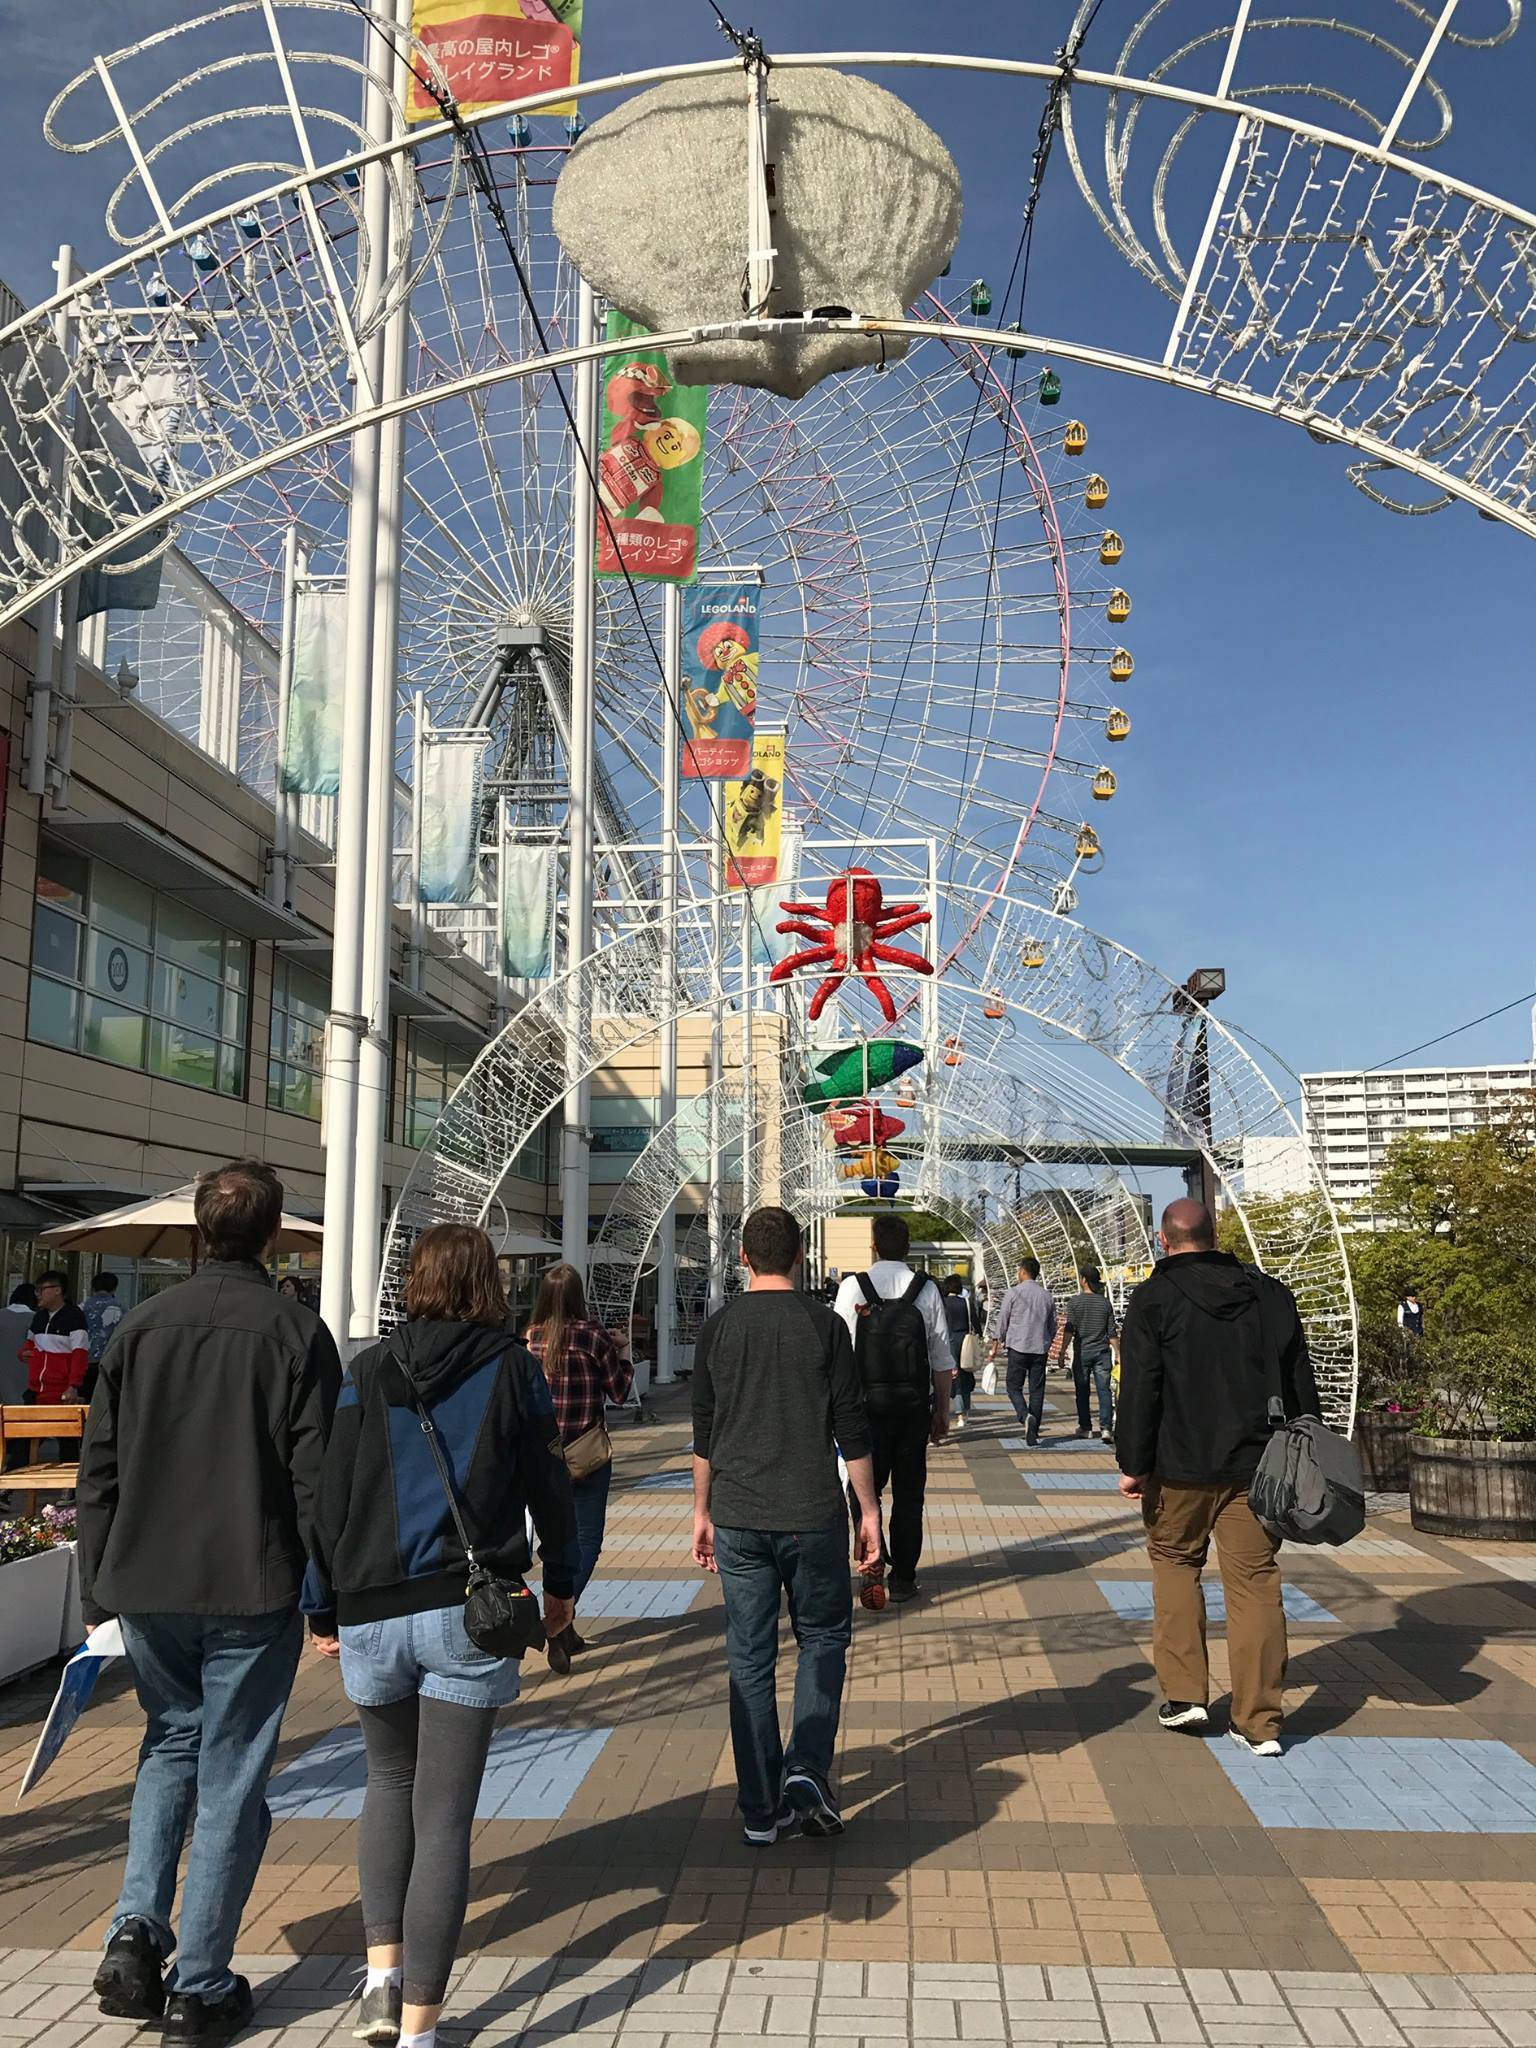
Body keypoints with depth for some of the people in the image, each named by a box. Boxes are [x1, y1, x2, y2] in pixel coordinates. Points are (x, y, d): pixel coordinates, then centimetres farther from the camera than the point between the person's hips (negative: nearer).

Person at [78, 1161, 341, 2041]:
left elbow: (100, 1470, 5)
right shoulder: (296, 1332, -8)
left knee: (171, 1743, 24)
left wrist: (98, 1589, 13)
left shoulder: (143, 1324, 2)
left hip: (147, 1585, 4)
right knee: (231, 1774, 8)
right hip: (253, 1589, -4)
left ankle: (137, 1930, 13)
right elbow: (316, 1478, -9)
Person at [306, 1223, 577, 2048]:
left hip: (372, 1615, 2)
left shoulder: (368, 1371, 1)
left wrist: (322, 1609, 10)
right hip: (470, 1613, -2)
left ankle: (382, 1970, 17)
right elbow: (548, 1485, 5)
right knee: (444, 1816, 4)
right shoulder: (513, 1368, -1)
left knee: (390, 1781, 24)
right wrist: (560, 1584, 20)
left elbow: (330, 1496, 1)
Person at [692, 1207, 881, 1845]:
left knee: (749, 1659, 9)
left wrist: (702, 1512, 17)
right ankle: (807, 1768, -1)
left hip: (738, 1520, 2)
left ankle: (761, 1810, 14)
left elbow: (704, 1434, 7)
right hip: (813, 1515, -2)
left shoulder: (718, 1329, 2)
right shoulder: (823, 1325, -4)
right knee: (823, 1636, 15)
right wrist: (869, 1511, 5)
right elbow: (851, 1429, -4)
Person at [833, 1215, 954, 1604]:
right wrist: (943, 1411, 9)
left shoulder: (852, 1287, -5)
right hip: (915, 1406, 1)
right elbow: (943, 1359, 0)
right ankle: (903, 1579, 15)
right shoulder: (927, 1289, -1)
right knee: (909, 1494, 11)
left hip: (866, 1404, -1)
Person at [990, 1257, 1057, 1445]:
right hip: (1040, 1349, 3)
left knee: (1014, 1387, 5)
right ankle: (1033, 1433, 6)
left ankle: (1025, 1416, -20)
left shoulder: (1014, 1292, -4)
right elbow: (1053, 1326, 14)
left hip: (1018, 1347, -3)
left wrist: (996, 1344, 8)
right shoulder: (1047, 1295, 8)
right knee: (1037, 1390, 6)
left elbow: (1002, 1320, -1)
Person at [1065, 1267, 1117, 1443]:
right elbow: (1112, 1333, 4)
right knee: (1104, 1390, -1)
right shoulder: (1105, 1302, 3)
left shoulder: (1075, 1301, -6)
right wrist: (1117, 1354, 12)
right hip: (1102, 1352, 2)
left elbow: (1070, 1329, -8)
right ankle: (1106, 1428, -12)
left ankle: (1085, 1427, 17)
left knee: (1082, 1391, 9)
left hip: (1082, 1352, -2)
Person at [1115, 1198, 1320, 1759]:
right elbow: (1300, 1382, 12)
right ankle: (1259, 1721, 7)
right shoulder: (1271, 1294, 7)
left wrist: (1135, 1464, -6)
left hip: (1182, 1466, -3)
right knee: (1255, 1580, 5)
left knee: (1175, 1563, 16)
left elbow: (1140, 1389, -11)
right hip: (1255, 1465, 3)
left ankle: (1183, 1693, 12)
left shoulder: (1155, 1298, -6)